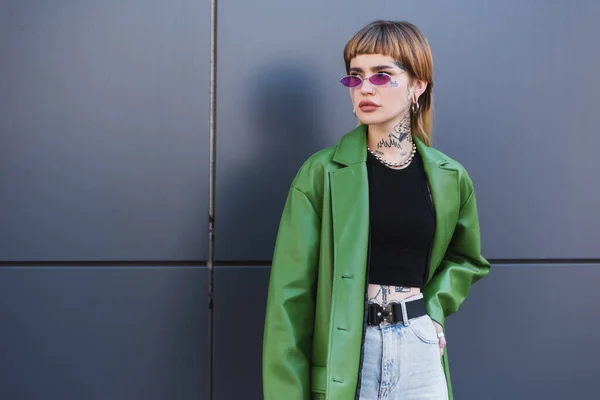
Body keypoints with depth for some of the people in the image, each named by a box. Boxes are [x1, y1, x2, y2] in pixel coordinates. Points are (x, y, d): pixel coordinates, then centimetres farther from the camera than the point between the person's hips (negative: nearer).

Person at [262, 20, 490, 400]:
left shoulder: (449, 178, 2)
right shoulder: (321, 173, -7)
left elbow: (465, 258, 20)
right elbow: (292, 291, -9)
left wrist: (435, 307, 2)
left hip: (420, 351, 3)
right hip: (341, 356, -2)